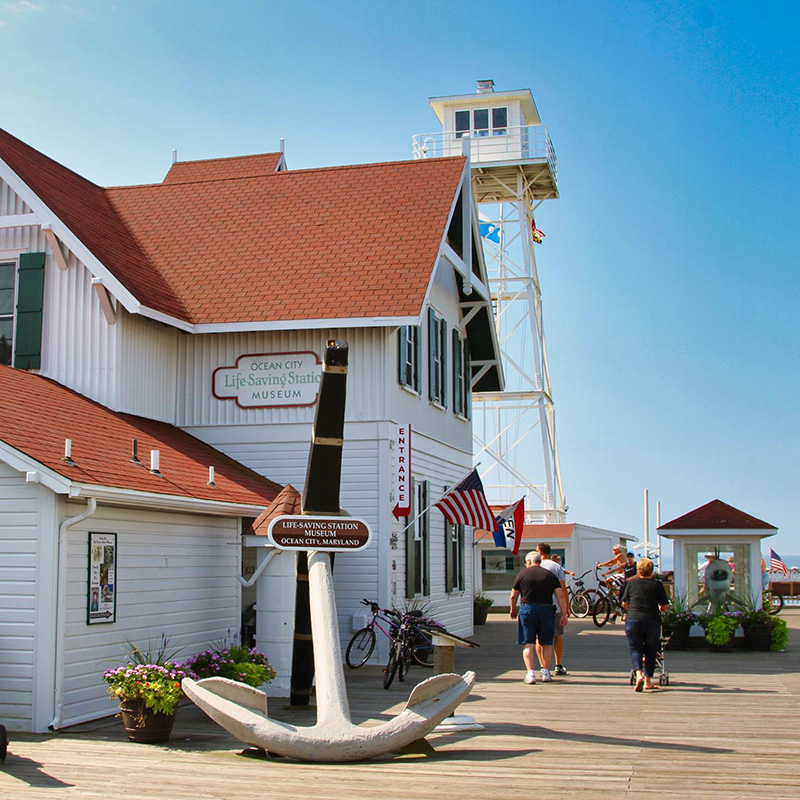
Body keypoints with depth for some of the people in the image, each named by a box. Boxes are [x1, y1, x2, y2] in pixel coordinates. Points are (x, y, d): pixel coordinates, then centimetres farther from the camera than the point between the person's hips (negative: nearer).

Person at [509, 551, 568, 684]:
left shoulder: (522, 574, 3)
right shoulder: (550, 575, 7)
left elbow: (513, 596, 5)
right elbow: (561, 595, 1)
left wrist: (513, 610, 22)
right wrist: (564, 614, 5)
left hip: (527, 609, -1)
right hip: (546, 609, 1)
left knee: (528, 644, 0)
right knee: (546, 643, 14)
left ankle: (531, 673, -10)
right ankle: (546, 673, 17)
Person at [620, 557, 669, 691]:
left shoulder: (631, 583, 6)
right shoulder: (657, 585, 3)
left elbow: (624, 603, 12)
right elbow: (665, 606, 2)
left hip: (633, 620, 0)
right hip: (652, 621, 0)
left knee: (635, 649, 6)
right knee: (650, 651, 13)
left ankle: (639, 674, -19)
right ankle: (648, 680, 15)